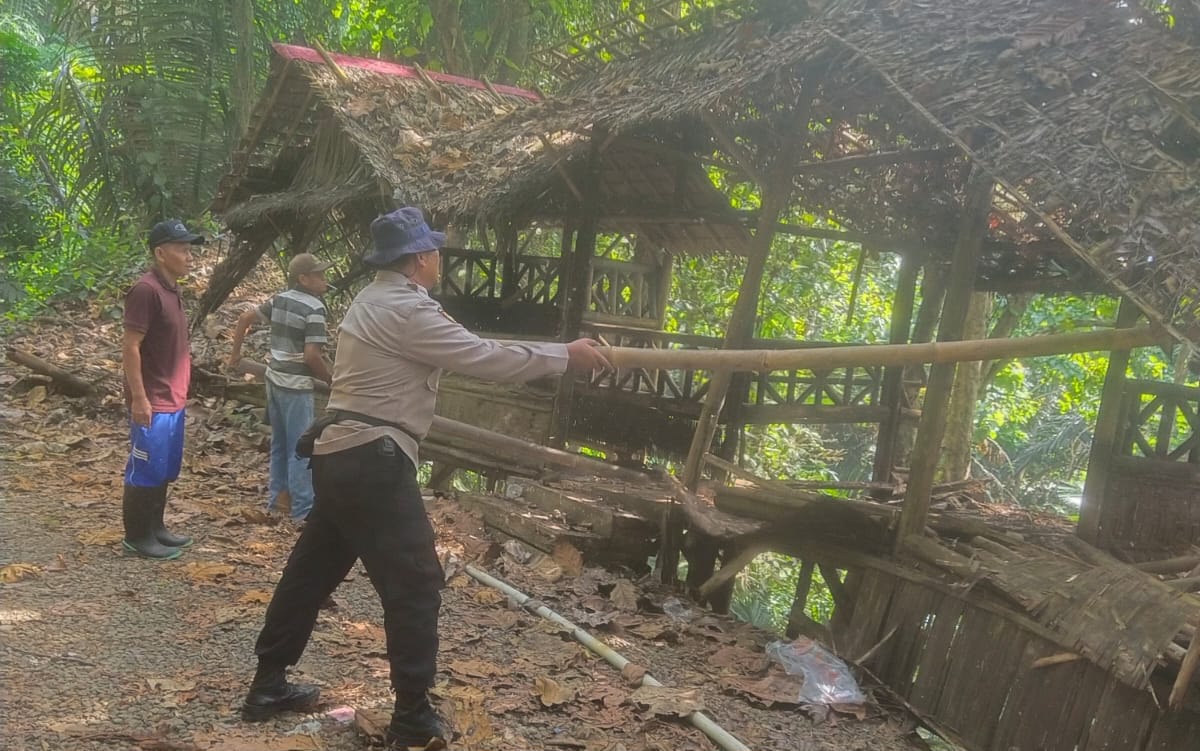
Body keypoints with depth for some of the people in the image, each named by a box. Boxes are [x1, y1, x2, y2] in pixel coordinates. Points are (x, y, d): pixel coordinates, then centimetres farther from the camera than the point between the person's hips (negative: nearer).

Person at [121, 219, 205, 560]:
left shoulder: (171, 290, 12)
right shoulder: (146, 290, -17)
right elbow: (130, 346, -20)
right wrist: (139, 397, -21)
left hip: (173, 399, 10)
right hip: (152, 401, -10)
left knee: (165, 469, 16)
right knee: (146, 470, -1)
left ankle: (155, 528, 27)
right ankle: (137, 536, 9)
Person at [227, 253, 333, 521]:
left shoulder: (279, 300, 7)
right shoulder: (314, 308, -16)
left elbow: (245, 318, 14)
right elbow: (312, 355, -21)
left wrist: (235, 352, 25)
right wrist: (330, 380, -7)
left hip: (274, 378, 8)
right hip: (296, 385, -8)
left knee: (279, 442, 19)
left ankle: (277, 496, 28)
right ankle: (303, 509, 3)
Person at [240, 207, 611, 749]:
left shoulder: (373, 301, 17)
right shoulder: (405, 310, -15)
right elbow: (484, 360, -17)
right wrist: (566, 356, -10)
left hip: (341, 455, 10)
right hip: (372, 461, -10)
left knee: (312, 570, 18)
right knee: (414, 583, -3)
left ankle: (267, 685, 30)